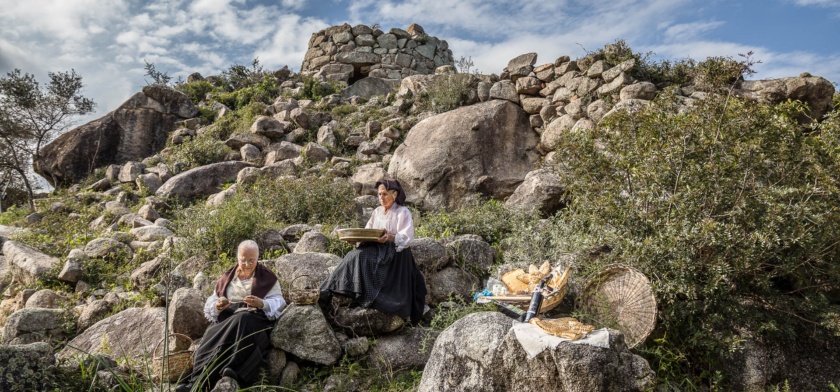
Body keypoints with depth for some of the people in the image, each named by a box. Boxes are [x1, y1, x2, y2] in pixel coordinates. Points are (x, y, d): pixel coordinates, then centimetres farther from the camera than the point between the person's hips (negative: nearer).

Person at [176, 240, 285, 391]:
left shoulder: (267, 277, 11)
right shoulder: (227, 277, 21)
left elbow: (278, 302, 2)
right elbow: (211, 303, 16)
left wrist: (261, 303, -19)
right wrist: (218, 306, -8)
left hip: (254, 318, -3)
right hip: (228, 317, 3)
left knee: (241, 320, -38)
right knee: (213, 334, -32)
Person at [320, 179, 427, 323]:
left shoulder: (403, 212, -3)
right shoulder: (377, 211, 17)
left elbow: (406, 238, -14)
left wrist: (390, 238, -32)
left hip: (395, 253, -6)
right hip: (377, 250, 6)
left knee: (362, 257, -30)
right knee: (356, 255, -23)